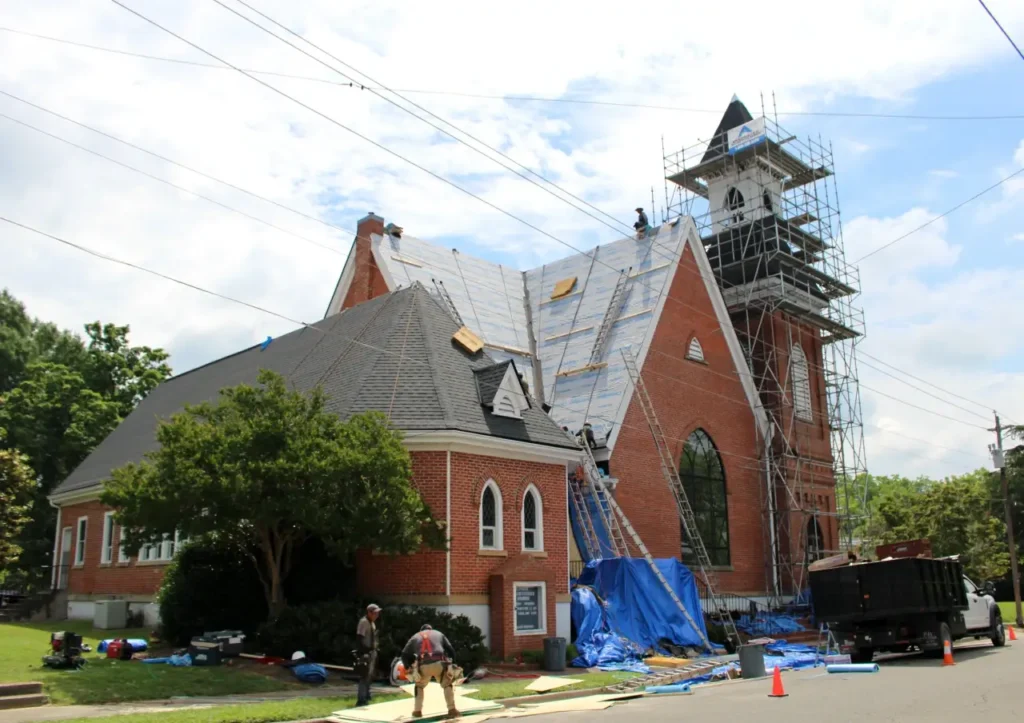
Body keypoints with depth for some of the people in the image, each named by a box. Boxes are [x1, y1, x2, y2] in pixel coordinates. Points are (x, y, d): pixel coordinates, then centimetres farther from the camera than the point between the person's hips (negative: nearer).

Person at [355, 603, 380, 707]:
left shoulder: (372, 623, 14)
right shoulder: (364, 622, -15)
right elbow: (359, 638, -21)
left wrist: (375, 650, 15)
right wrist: (364, 651, -24)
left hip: (372, 652, 10)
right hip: (366, 653, -10)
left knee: (369, 676, 17)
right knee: (365, 676, -10)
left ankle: (366, 697, 28)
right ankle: (361, 700, -8)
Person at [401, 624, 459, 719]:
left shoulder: (415, 637, 31)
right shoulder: (439, 634, 31)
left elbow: (404, 654, 21)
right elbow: (451, 650, 21)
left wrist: (408, 667, 25)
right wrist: (451, 665, 22)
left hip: (423, 666, 1)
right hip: (439, 663, -1)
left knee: (419, 686, 28)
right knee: (447, 685, 18)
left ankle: (417, 711, 21)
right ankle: (452, 710, 5)